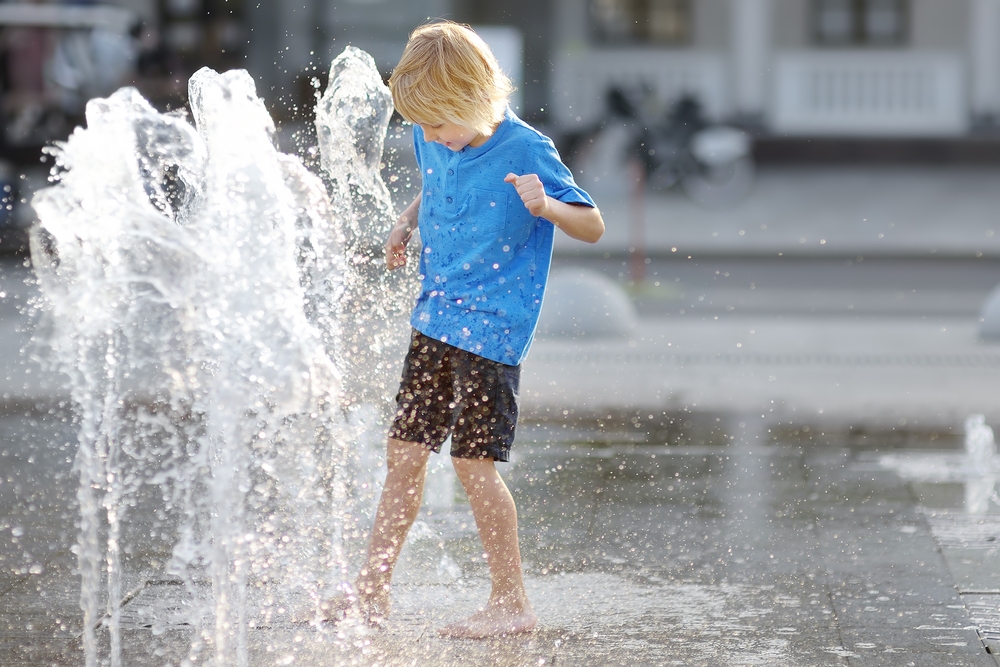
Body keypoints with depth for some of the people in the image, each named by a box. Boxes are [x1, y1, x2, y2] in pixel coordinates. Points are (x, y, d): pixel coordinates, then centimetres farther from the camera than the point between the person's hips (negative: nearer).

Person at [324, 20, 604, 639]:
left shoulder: (525, 150, -16)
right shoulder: (432, 141, 3)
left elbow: (593, 226, -13)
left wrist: (545, 206, -32)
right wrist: (406, 225, 7)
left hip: (492, 331, -7)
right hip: (436, 319, 7)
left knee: (474, 462, -7)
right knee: (406, 450, 10)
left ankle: (513, 604, 5)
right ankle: (373, 588, 20)